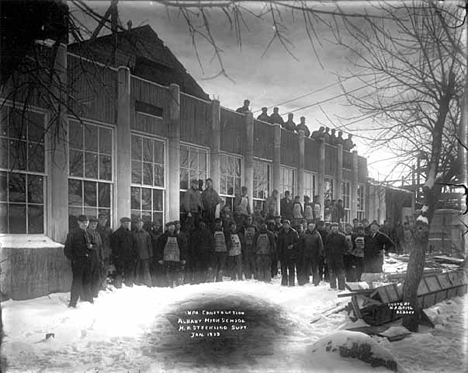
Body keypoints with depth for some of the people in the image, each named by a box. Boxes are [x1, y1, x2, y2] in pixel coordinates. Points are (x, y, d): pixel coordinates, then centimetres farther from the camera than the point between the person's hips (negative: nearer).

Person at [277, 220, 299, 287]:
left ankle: (291, 283, 4)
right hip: (283, 254, 2)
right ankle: (284, 283, 10)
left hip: (292, 253, -2)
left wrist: (293, 245, -16)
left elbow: (297, 241, 2)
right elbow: (279, 244, 13)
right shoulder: (281, 233, 10)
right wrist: (279, 254, 7)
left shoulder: (294, 232, 2)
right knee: (284, 269, 2)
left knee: (292, 269, -2)